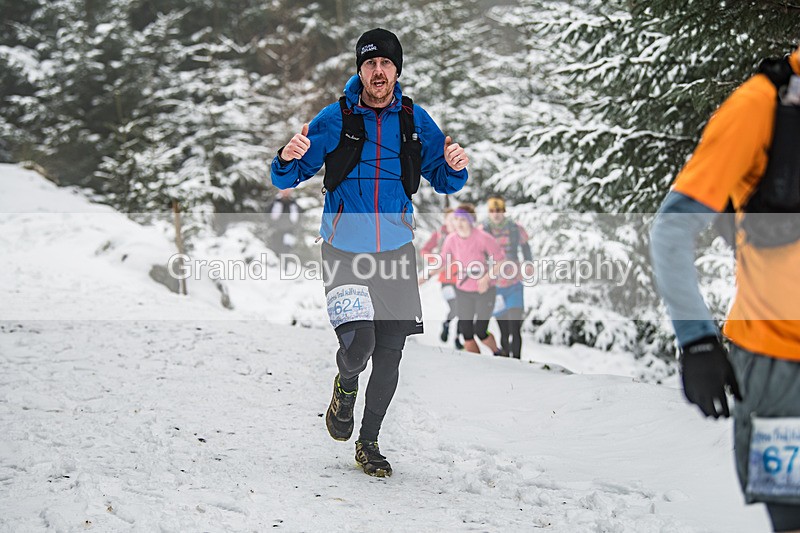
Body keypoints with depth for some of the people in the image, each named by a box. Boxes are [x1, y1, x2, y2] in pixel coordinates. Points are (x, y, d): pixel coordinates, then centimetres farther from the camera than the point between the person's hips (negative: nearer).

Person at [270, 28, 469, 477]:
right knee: (358, 344, -18)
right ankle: (346, 384, 20)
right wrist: (289, 158, -24)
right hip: (344, 253, -3)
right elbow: (287, 179, -1)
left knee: (389, 356, 5)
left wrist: (455, 168, -13)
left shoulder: (415, 120, 2)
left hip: (396, 252, 3)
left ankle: (369, 443, 25)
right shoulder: (335, 119, -5)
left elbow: (443, 182, 10)